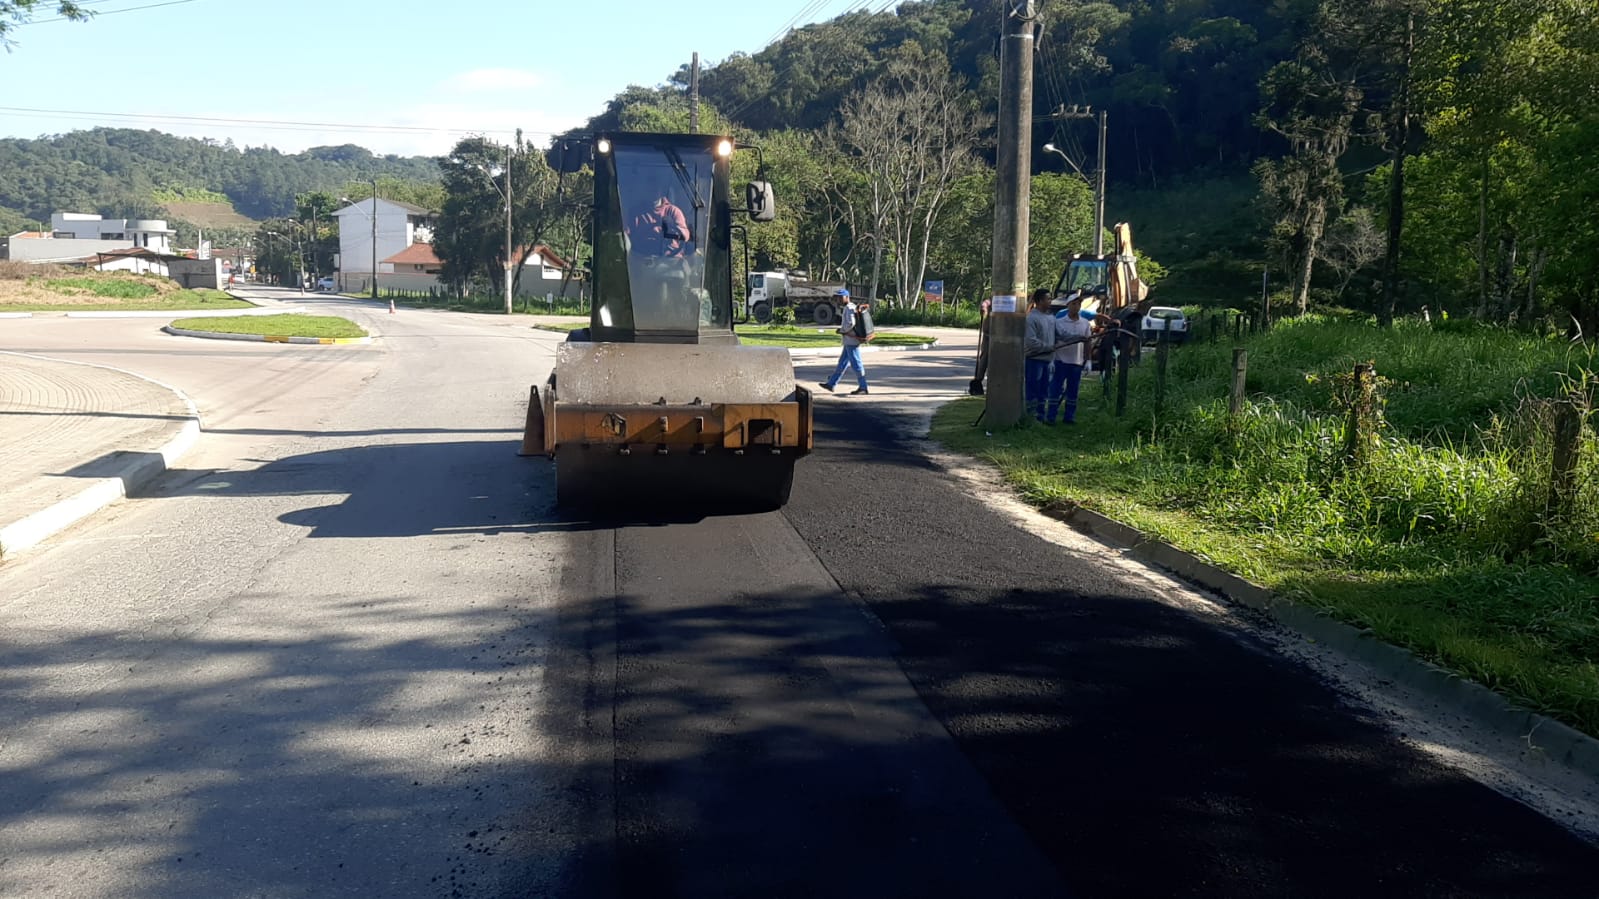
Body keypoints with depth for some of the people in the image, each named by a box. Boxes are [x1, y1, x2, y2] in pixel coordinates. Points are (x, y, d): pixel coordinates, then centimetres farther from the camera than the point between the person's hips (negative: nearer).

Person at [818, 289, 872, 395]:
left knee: (856, 364, -3)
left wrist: (841, 330, -10)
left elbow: (851, 323, -26)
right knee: (842, 363, 13)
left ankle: (863, 387, 2)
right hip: (850, 341, 10)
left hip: (851, 341, -10)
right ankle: (831, 384, 19)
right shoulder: (852, 308, 15)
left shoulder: (849, 308, -15)